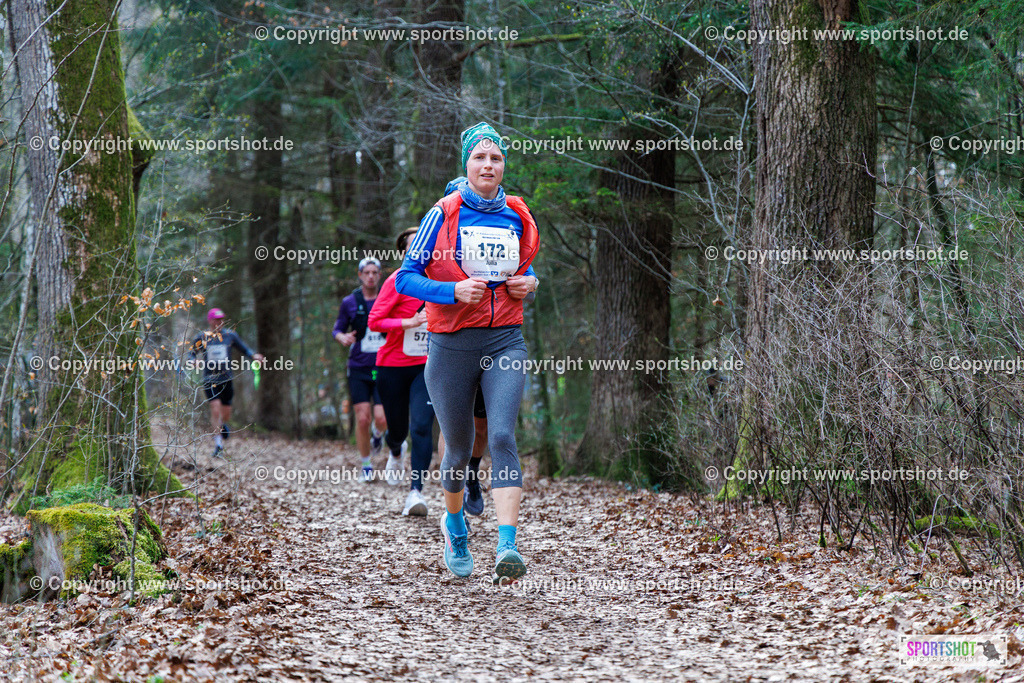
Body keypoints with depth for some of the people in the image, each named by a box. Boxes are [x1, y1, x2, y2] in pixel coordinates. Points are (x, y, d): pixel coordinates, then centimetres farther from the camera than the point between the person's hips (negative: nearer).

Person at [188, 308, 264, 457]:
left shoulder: (230, 335, 4)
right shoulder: (202, 337, 1)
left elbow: (244, 349, 10)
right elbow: (191, 353, 9)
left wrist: (254, 356, -9)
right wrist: (192, 360, -13)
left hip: (226, 379, 2)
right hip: (210, 380, -2)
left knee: (226, 415, 6)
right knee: (215, 410, -15)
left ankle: (222, 426, 44)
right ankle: (218, 445, -8)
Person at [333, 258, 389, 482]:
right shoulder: (349, 302, 4)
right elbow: (337, 330, 10)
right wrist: (343, 337, -12)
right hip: (359, 369, 0)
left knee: (381, 419, -11)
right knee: (363, 419, -6)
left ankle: (378, 435, 27)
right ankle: (366, 466, 10)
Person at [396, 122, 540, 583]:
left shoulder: (518, 217, 8)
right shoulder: (443, 215, -3)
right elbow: (406, 277, -3)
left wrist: (530, 283, 2)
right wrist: (455, 290, -17)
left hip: (505, 342, 1)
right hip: (452, 345, -1)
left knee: (502, 437, -18)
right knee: (459, 449, 9)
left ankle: (507, 546, -27)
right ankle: (454, 523, 40)